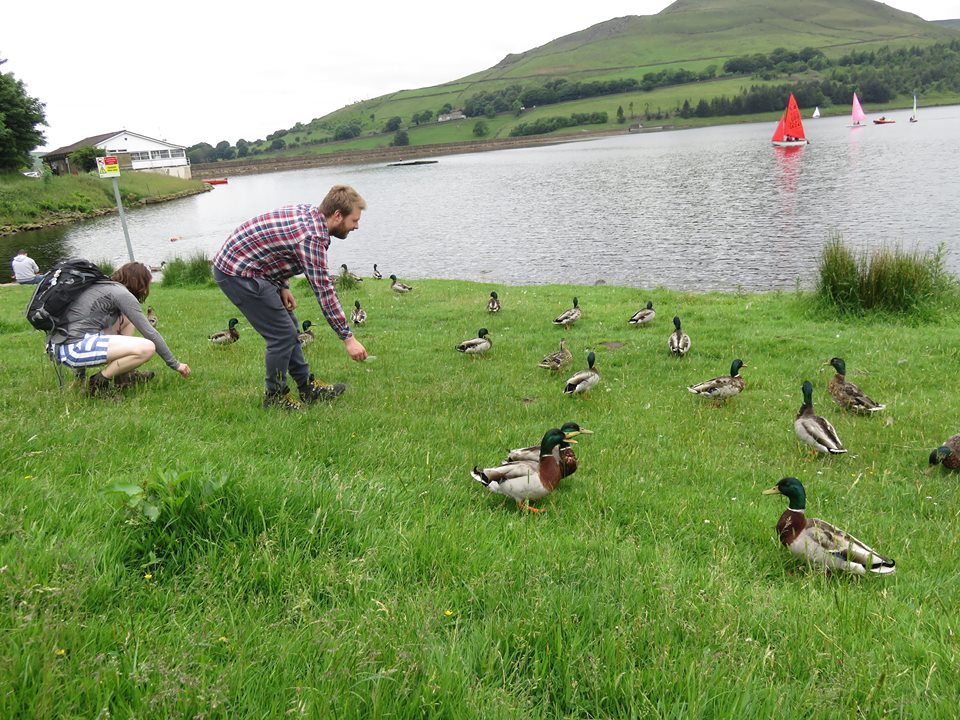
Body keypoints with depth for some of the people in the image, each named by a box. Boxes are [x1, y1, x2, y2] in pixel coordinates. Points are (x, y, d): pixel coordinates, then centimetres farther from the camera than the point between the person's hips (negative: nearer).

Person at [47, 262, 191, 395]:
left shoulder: (102, 285, 22)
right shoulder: (122, 293, -4)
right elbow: (150, 333, -5)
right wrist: (175, 364, 3)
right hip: (74, 349, -10)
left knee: (126, 319, 23)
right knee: (147, 348, -19)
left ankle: (123, 375, 19)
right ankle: (99, 382, -5)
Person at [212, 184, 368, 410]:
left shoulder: (308, 212, 4)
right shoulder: (313, 235, -24)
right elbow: (324, 292, -24)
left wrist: (282, 286, 5)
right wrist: (348, 338, -19)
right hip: (238, 274, -10)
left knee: (288, 326, 14)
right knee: (282, 334, -5)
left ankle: (308, 387, 24)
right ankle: (275, 396, 12)